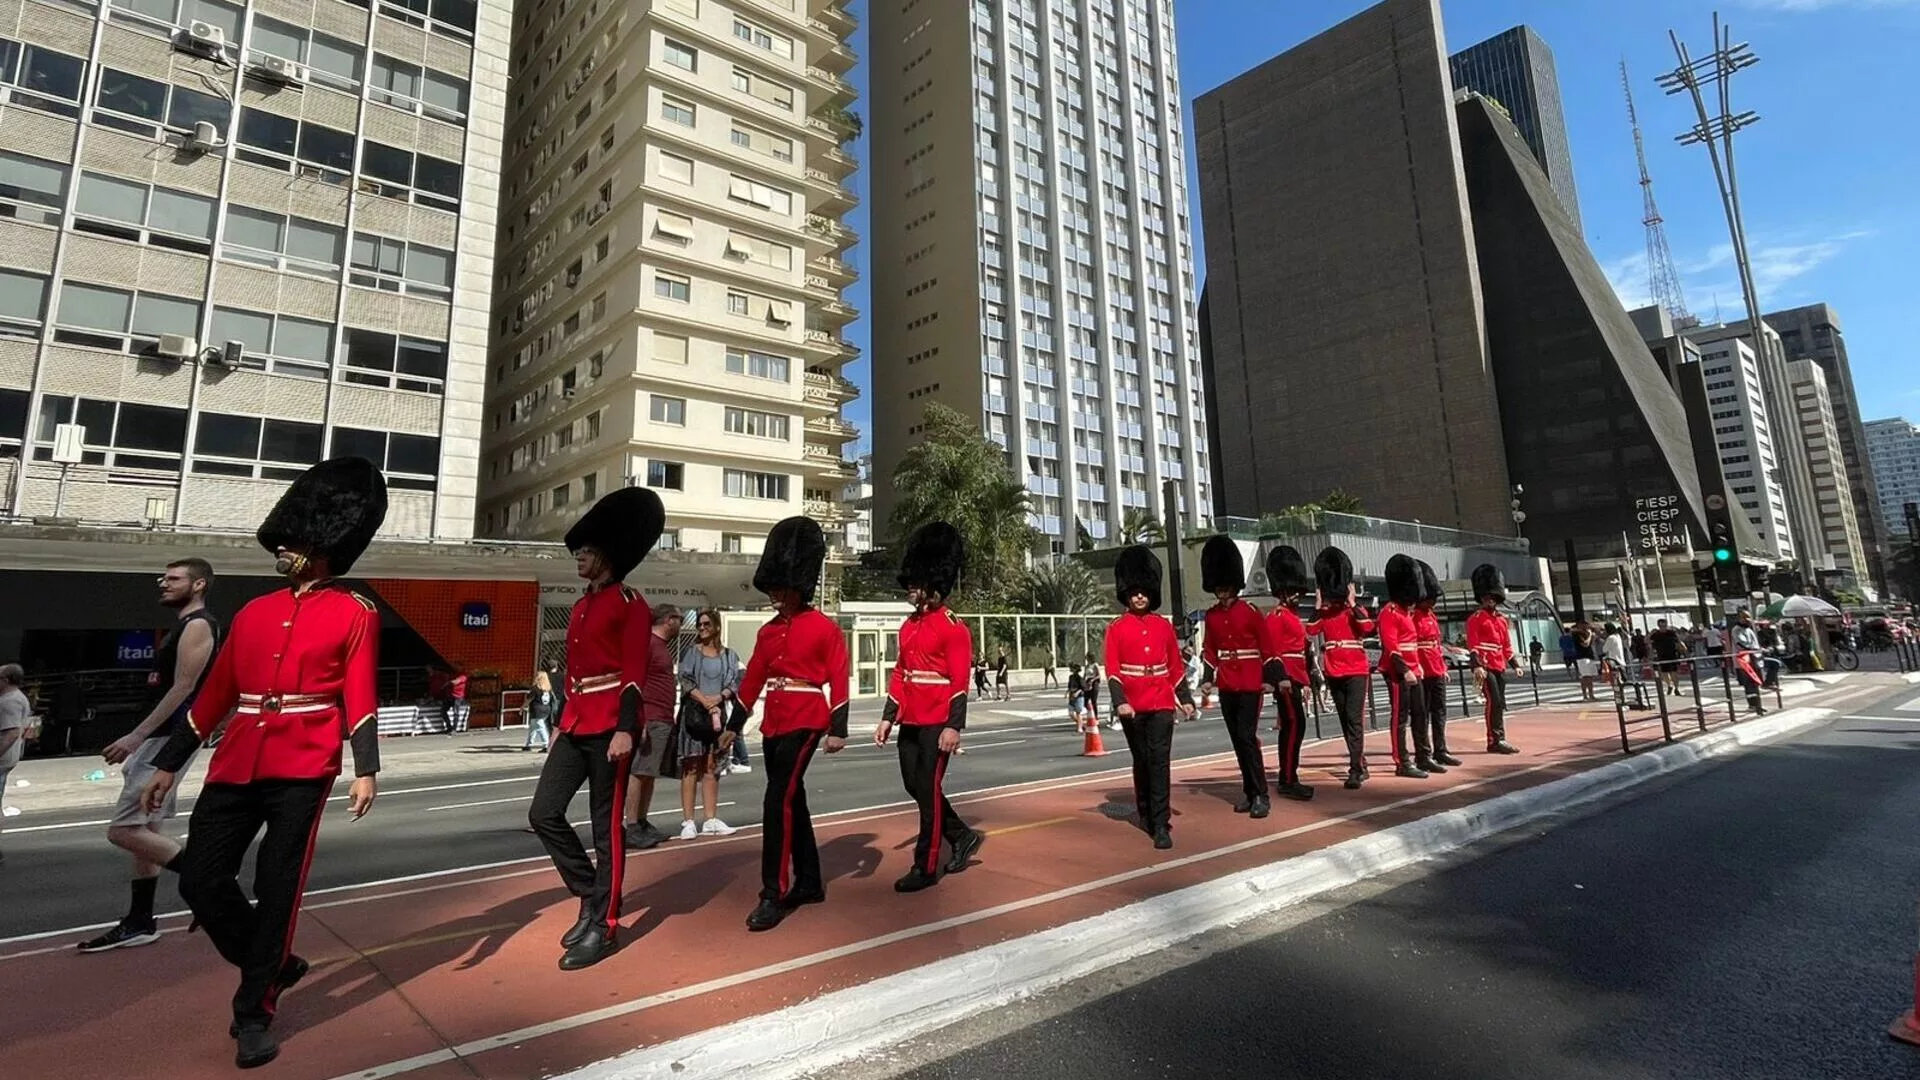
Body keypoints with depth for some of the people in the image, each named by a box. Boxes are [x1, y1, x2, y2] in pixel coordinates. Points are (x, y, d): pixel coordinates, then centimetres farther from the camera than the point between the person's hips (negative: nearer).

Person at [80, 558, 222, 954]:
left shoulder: (198, 626, -13)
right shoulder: (183, 627, 18)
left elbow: (183, 688, -20)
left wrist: (135, 736, -21)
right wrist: (138, 740, 22)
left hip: (171, 739, -10)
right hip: (159, 738, 10)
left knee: (123, 830, -11)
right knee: (146, 830, 13)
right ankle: (139, 922, 20)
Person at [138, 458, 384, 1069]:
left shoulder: (355, 614, -2)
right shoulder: (253, 612, 13)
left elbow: (360, 700, -6)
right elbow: (214, 695, 18)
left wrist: (366, 771, -13)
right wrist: (167, 765, 17)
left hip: (303, 771, -5)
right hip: (236, 767, 6)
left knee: (277, 891, 1)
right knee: (199, 880, 4)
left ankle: (255, 1012, 17)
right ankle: (274, 965, 28)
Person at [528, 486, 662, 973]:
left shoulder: (630, 603, -8)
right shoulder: (580, 607, 17)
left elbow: (635, 674, -15)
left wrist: (625, 729, -21)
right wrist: (561, 725, 21)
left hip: (609, 725, -8)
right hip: (576, 725, 8)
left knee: (607, 826, 1)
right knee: (544, 814, 5)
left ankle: (604, 925, 14)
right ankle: (594, 897, 21)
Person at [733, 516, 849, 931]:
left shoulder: (824, 627, -7)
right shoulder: (768, 630, 11)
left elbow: (839, 680, -9)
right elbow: (752, 681, 15)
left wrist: (838, 730, -13)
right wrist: (734, 726, 16)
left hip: (805, 721, -7)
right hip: (774, 723, 7)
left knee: (778, 801, -12)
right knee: (792, 801, 13)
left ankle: (774, 894, -2)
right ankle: (809, 883, 25)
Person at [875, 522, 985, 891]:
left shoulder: (953, 628, -11)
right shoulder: (909, 626, 11)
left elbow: (960, 681, -15)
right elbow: (899, 674, 15)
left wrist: (954, 726, -21)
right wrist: (888, 718, 12)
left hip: (937, 723, -8)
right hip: (911, 721, 8)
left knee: (929, 790, 0)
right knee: (915, 786, 14)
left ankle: (925, 868, 14)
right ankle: (964, 837, 32)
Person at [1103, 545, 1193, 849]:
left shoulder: (1164, 625, 6)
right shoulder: (1116, 628, -2)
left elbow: (1176, 667, 10)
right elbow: (1112, 670, -8)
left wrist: (1185, 699, 6)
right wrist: (1120, 701, -20)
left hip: (1161, 704, 1)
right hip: (1133, 706, -1)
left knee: (1160, 761, -6)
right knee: (1141, 761, 14)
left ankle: (1161, 825, -4)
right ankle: (1145, 813, 34)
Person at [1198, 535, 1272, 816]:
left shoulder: (1251, 612, -6)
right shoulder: (1211, 616, 7)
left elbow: (1266, 647, -3)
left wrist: (1267, 679, -7)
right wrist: (1207, 679, 4)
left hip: (1250, 685, -5)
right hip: (1227, 687, 5)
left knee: (1247, 737, -10)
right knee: (1237, 740, 9)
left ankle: (1260, 795, -2)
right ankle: (1249, 791, 21)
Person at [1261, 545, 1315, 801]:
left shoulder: (1292, 616, 19)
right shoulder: (1276, 616, -10)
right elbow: (1272, 650, -19)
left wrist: (1304, 681, 22)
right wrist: (1280, 678, -28)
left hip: (1294, 679, 10)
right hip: (1286, 680, -10)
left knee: (1290, 727, 12)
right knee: (1294, 726, -10)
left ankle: (1288, 779, 18)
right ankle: (1288, 781, -5)